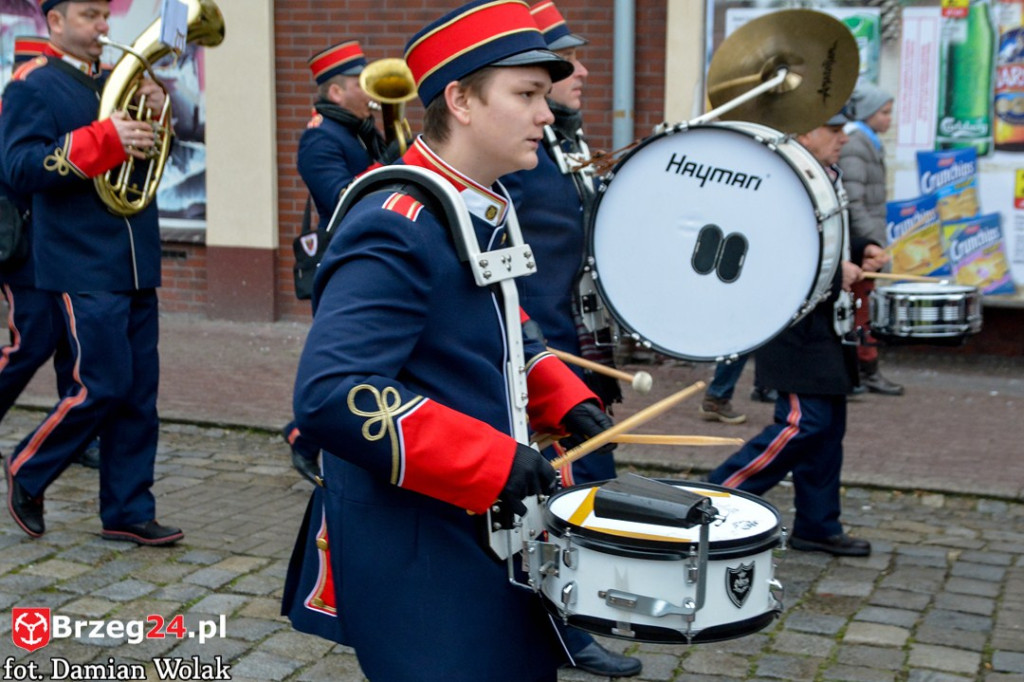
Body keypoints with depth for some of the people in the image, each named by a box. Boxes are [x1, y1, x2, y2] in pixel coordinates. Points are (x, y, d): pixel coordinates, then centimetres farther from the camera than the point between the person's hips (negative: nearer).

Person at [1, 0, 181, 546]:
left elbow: (149, 152, 18)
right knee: (104, 386, -9)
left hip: (135, 264, 7)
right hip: (85, 268, -7)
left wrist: (154, 114, -3)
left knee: (139, 392, 6)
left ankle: (128, 510, 15)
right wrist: (103, 139, -26)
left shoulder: (115, 82, 17)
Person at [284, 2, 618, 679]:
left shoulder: (488, 213, 9)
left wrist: (566, 399, 6)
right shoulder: (398, 228, -22)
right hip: (420, 556, -9)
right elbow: (330, 394, -31)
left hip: (491, 535, 9)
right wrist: (493, 461, -29)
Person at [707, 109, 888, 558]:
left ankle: (817, 527, 21)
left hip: (824, 326, 10)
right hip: (797, 327, -10)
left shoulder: (826, 178, 15)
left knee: (827, 426, 12)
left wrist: (862, 251, 8)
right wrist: (834, 272, -23)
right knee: (805, 422, -12)